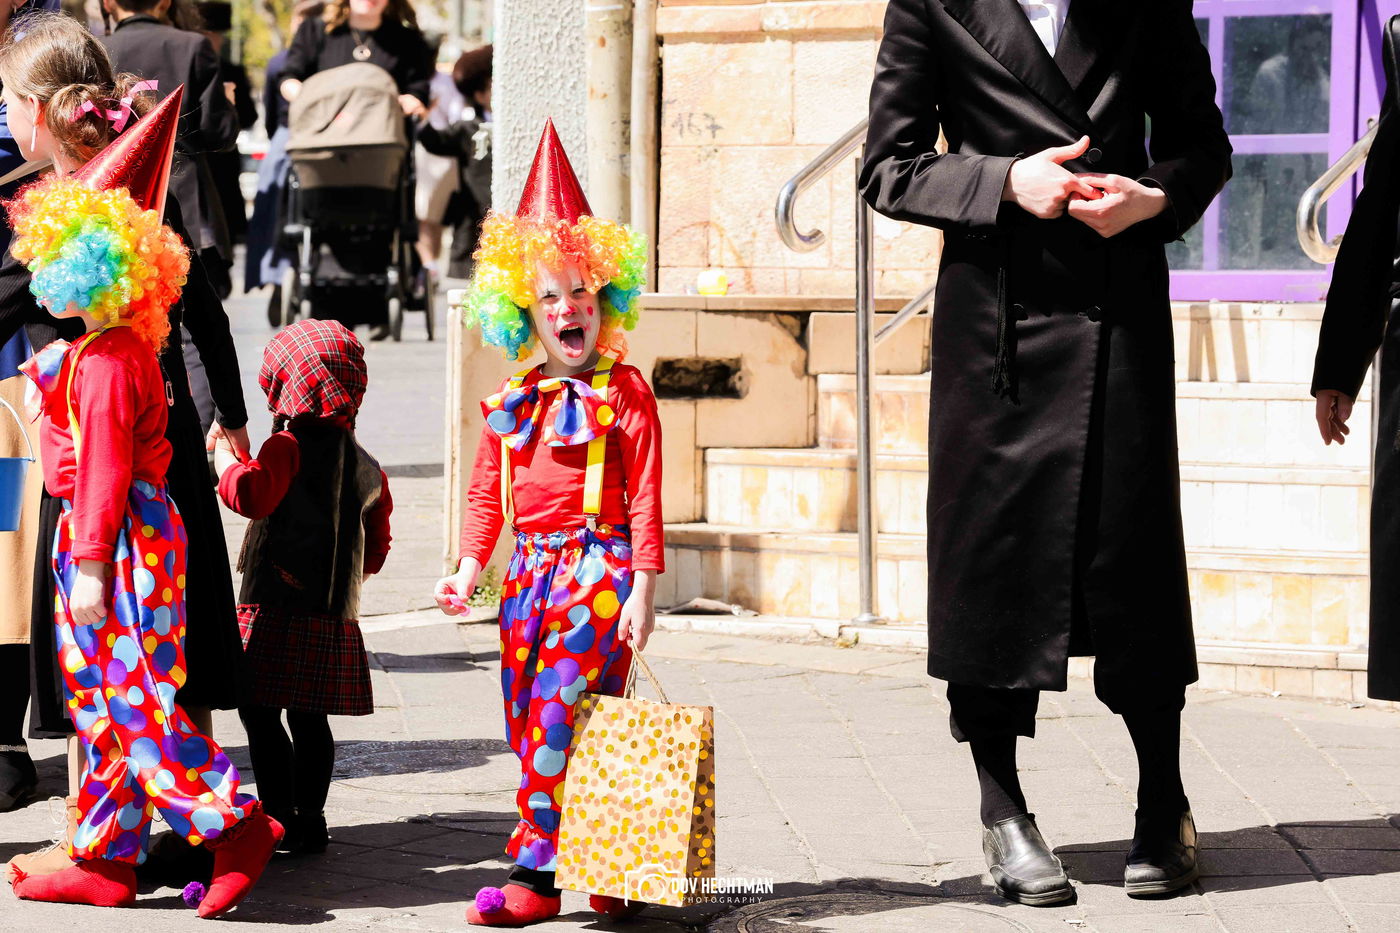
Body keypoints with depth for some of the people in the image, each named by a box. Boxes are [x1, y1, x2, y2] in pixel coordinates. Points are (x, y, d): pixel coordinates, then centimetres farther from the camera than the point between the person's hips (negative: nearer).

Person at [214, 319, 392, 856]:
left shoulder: (289, 447, -11)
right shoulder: (368, 469, 11)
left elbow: (252, 495, -28)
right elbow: (375, 551, 17)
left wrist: (224, 456, -13)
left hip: (278, 607, -7)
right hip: (336, 612, 7)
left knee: (261, 714, -2)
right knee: (310, 721, 11)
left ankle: (280, 818, -5)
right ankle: (310, 818, 11)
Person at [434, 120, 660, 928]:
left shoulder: (623, 393, -4)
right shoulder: (514, 402, 13)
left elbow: (645, 496, -6)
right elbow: (487, 493, 19)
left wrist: (642, 589, -11)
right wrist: (469, 571, 11)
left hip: (597, 567, -7)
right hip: (530, 570, 7)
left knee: (559, 715, -13)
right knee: (530, 723, 6)